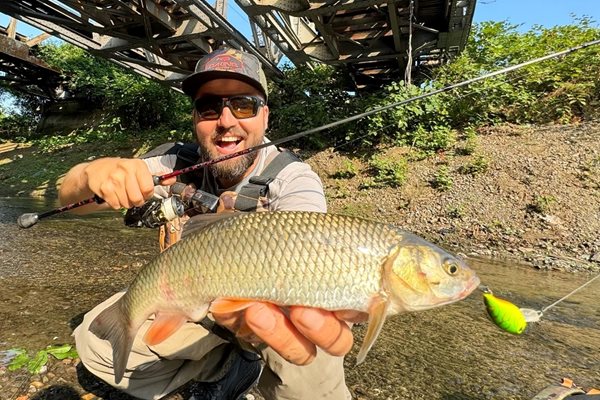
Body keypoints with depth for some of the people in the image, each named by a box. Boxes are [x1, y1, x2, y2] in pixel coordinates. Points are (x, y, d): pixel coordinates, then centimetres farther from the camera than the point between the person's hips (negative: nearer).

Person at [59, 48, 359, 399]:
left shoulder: (294, 181, -24)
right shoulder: (176, 163, -13)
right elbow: (70, 197, -10)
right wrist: (94, 172, -35)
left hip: (266, 307, -3)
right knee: (95, 338, -7)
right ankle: (227, 368, 5)